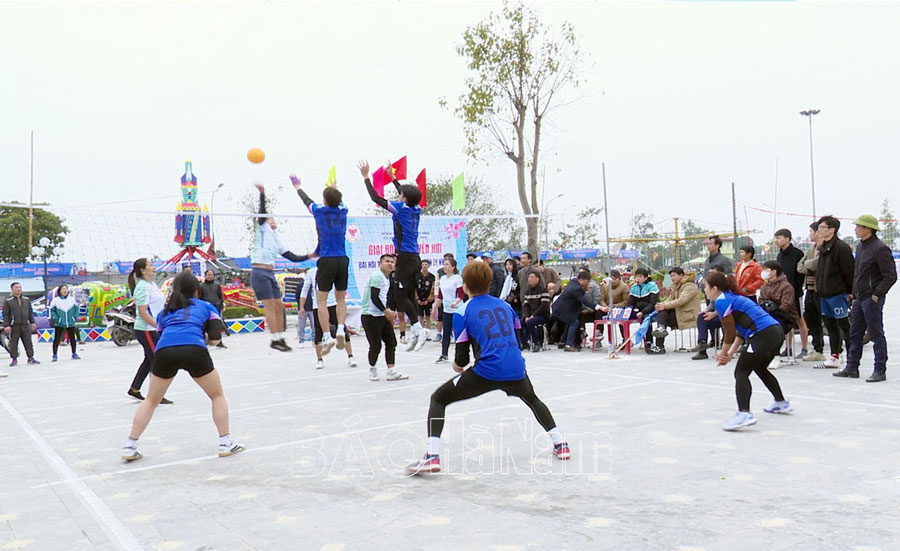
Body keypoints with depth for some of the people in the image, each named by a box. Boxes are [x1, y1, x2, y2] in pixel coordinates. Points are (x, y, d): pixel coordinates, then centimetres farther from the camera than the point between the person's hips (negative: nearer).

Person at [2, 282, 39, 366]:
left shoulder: (26, 300, 11)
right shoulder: (8, 301, -1)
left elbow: (30, 312, 16)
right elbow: (5, 314, -3)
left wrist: (32, 322, 10)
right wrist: (6, 325, -10)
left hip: (25, 325, 3)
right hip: (14, 327, -3)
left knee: (28, 343, 4)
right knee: (13, 344, 3)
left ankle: (31, 358, 10)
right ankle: (14, 359, 13)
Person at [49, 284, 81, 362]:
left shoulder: (72, 299, 4)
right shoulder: (55, 300, -3)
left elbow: (76, 308, 9)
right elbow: (52, 310, 0)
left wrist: (75, 317, -1)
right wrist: (55, 318, -11)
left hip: (71, 323, 3)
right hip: (59, 324, -3)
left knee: (72, 338, 11)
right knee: (57, 339, -4)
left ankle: (74, 354, 23)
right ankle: (54, 355, 5)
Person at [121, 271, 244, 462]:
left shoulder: (164, 312, 33)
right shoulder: (207, 307, 25)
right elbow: (215, 338, 13)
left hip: (164, 351, 3)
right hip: (194, 350, -2)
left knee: (151, 400, 24)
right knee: (217, 396, 17)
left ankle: (129, 447, 23)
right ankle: (225, 443, 16)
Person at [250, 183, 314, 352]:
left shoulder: (277, 242, 22)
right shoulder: (262, 229, 6)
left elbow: (293, 257, 19)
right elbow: (262, 212, -9)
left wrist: (309, 256, 9)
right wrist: (262, 194, -21)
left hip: (270, 274, 7)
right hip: (259, 273, -7)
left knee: (279, 306, 6)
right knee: (270, 306, -10)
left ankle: (280, 338, 12)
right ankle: (274, 339, -8)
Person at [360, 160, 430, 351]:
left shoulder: (401, 208, -9)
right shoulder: (416, 209, 11)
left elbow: (376, 198, -7)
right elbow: (406, 194, 31)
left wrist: (366, 176, 3)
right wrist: (392, 177, 41)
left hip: (405, 257, -8)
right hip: (415, 258, 8)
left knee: (401, 296, -7)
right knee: (410, 296, 9)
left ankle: (419, 329, -15)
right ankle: (415, 334, 9)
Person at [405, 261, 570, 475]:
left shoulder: (463, 312, 4)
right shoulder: (504, 305, 16)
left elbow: (462, 359, 3)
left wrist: (457, 365, 25)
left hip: (486, 371, -4)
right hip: (516, 369, 5)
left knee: (438, 399, 13)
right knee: (533, 400, 38)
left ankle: (432, 456, -1)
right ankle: (560, 444, 34)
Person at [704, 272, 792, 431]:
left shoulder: (721, 301, -6)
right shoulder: (734, 297, 23)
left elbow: (730, 333, -3)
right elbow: (740, 331, 19)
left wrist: (723, 352, 11)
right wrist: (730, 354, 12)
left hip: (764, 335, -10)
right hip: (777, 330, 10)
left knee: (741, 372, -8)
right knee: (760, 368, 30)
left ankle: (744, 414, -23)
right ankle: (782, 403, 45)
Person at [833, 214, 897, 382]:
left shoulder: (880, 248, -14)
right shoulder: (860, 246, 13)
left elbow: (891, 276, -15)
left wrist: (877, 294, -16)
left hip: (872, 299, -9)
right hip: (859, 298, 9)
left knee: (876, 335, -1)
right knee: (855, 334, 12)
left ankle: (880, 371, 7)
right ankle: (852, 368, 19)